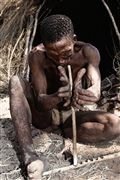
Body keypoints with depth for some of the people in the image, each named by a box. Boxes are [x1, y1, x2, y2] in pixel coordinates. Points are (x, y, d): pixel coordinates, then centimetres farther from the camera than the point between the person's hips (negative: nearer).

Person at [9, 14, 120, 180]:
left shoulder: (88, 52, -19)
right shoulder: (37, 56, -22)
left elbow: (95, 88, -33)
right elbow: (40, 103, -27)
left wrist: (91, 94, -58)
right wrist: (58, 97, -50)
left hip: (70, 116, 1)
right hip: (44, 115, 0)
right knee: (16, 81, -29)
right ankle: (29, 156, -37)